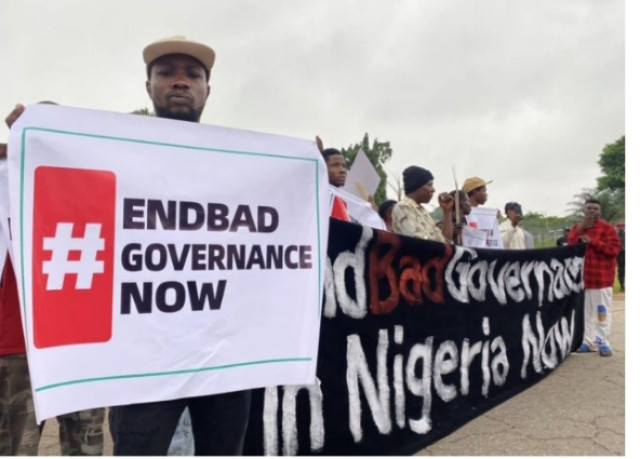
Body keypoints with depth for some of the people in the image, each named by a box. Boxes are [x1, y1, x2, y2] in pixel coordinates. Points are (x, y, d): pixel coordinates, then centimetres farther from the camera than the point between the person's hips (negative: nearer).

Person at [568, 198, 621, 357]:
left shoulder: (607, 228, -2)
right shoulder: (576, 228, 13)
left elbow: (614, 249, -12)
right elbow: (570, 247, 3)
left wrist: (592, 241, -19)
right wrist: (579, 230, -8)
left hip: (601, 278, -5)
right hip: (582, 277, 5)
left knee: (602, 310, -1)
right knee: (586, 311, 9)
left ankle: (603, 343, 5)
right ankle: (589, 341, 17)